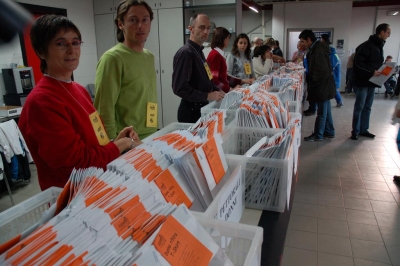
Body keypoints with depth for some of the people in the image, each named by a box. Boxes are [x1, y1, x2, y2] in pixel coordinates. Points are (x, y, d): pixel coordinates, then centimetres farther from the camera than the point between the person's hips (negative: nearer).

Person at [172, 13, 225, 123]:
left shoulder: (198, 51, 12)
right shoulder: (185, 52, -17)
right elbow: (179, 88, -25)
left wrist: (217, 90, 6)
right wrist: (207, 96, -22)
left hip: (202, 108, 9)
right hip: (191, 111, -9)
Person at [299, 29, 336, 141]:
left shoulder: (318, 50, -21)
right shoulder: (316, 48, 10)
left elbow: (323, 71, -25)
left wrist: (312, 82, -16)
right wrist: (309, 78, 9)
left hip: (322, 85, -10)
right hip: (324, 85, 10)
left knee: (321, 112, 1)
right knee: (326, 110, 17)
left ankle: (318, 135, 11)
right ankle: (329, 132, 28)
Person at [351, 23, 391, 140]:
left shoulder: (379, 46, 15)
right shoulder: (366, 46, -13)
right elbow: (358, 63, -19)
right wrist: (371, 72, -23)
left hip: (372, 82, 8)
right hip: (362, 82, -8)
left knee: (367, 107, 11)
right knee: (359, 107, -1)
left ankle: (364, 130, 19)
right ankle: (355, 131, 8)